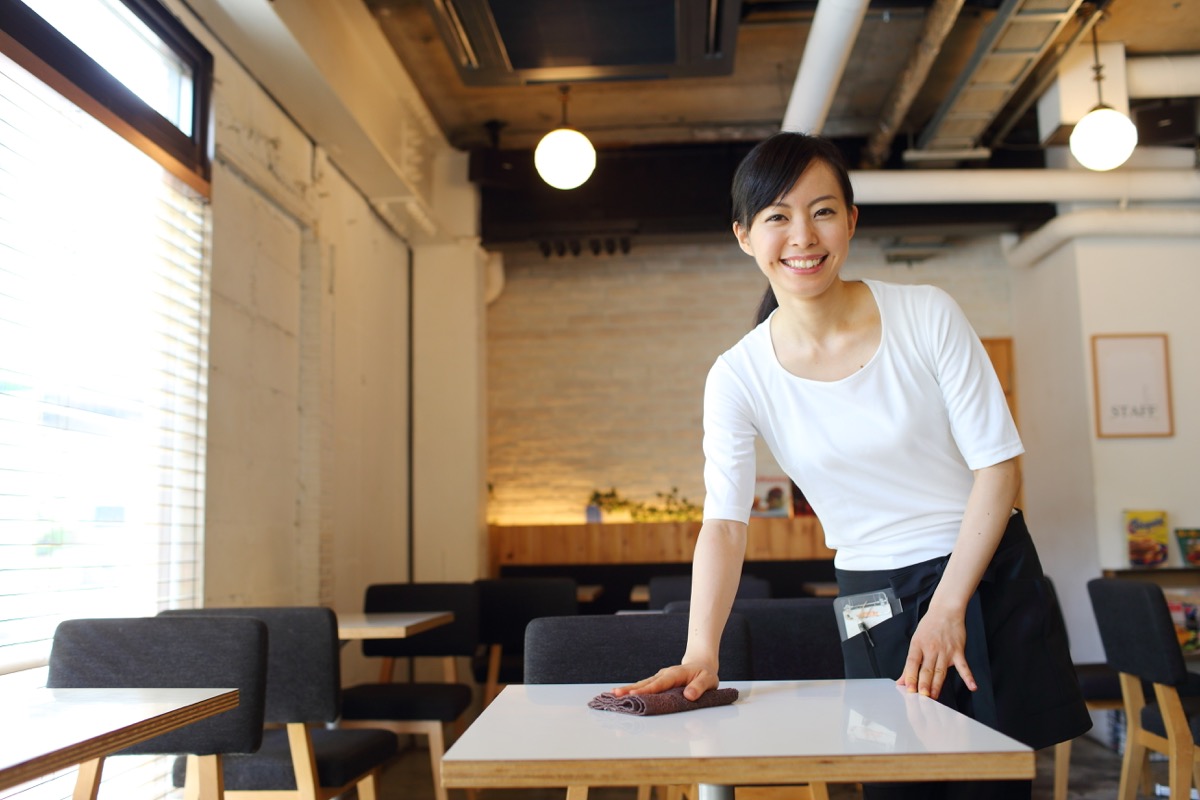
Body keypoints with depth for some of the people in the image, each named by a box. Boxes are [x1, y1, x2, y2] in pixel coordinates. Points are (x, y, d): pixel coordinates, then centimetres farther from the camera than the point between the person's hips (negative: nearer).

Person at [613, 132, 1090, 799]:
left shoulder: (928, 316, -12)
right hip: (874, 600, 1)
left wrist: (949, 606, -15)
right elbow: (725, 523, -15)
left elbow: (999, 466, -9)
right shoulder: (739, 378, -10)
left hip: (992, 578, 0)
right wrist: (701, 652, -29)